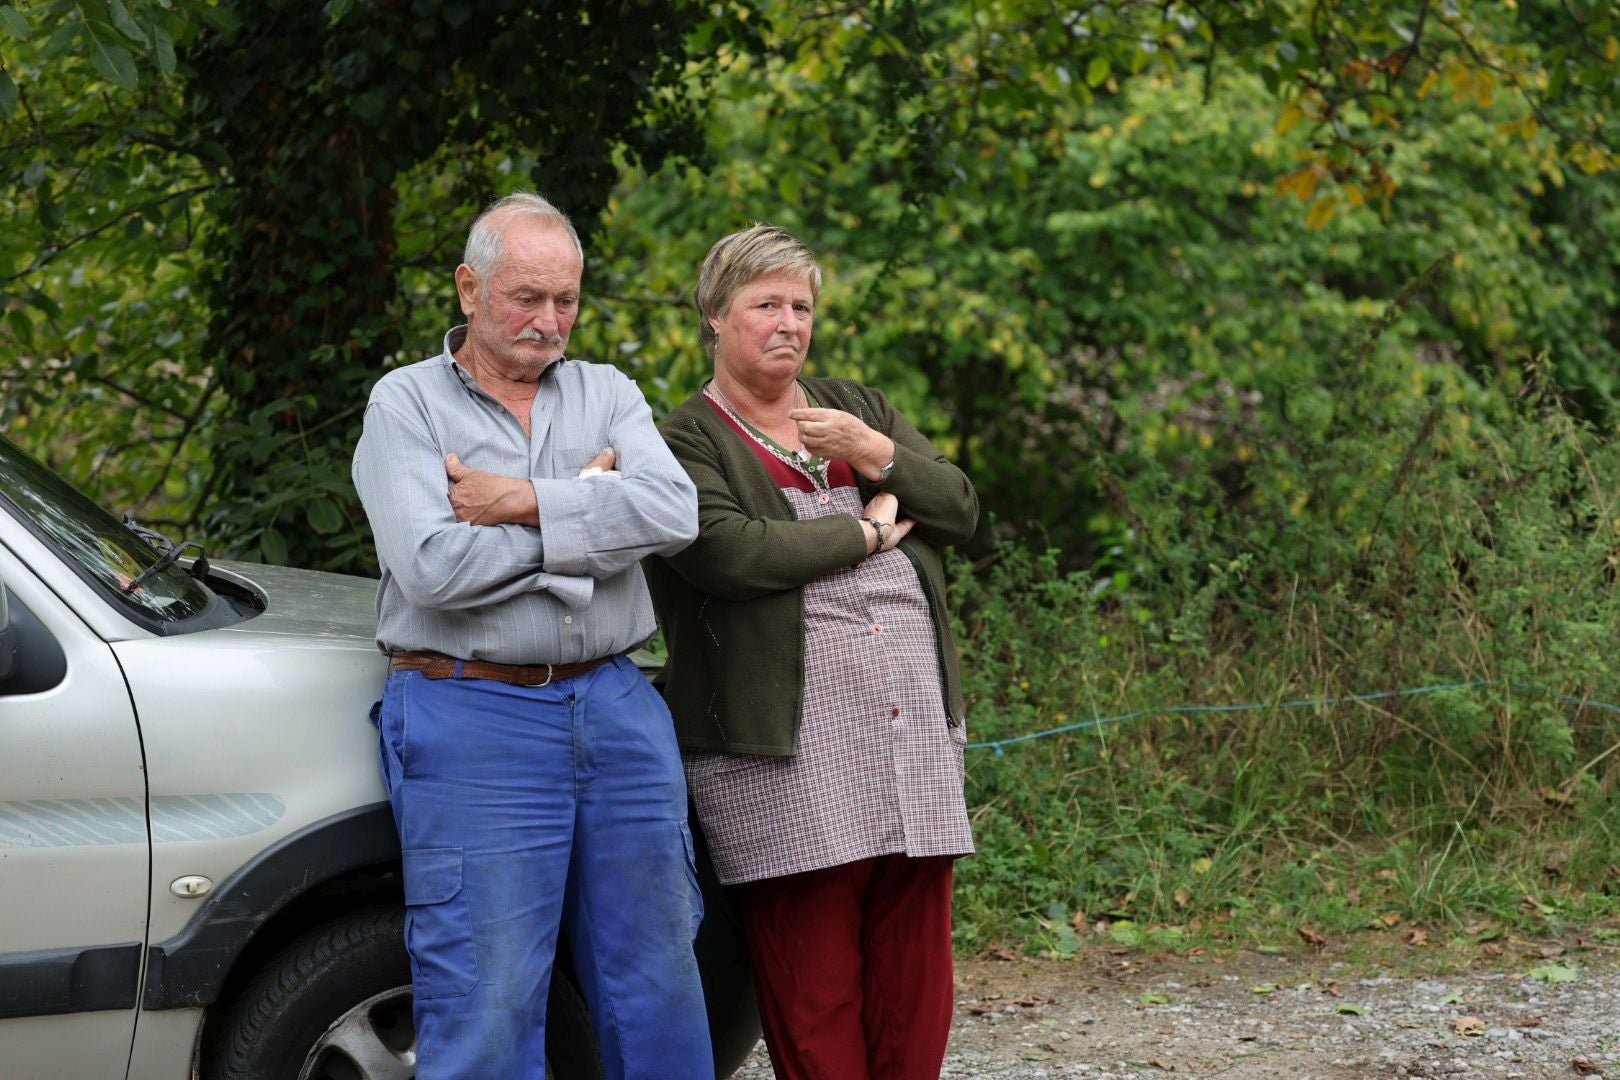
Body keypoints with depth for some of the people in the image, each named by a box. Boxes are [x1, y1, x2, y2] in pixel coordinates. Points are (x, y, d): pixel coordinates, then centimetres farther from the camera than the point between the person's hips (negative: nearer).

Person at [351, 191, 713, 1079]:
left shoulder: (606, 395, 13)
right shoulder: (406, 403, 1)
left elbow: (672, 511, -8)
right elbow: (431, 569, -15)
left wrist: (521, 501, -13)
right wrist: (585, 512, -7)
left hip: (616, 708, 4)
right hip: (471, 716, -4)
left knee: (656, 982, 9)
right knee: (484, 1008, -4)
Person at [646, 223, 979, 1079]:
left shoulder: (857, 407, 21)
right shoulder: (688, 441, 2)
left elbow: (960, 509, 13)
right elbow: (728, 553, -16)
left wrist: (876, 456, -5)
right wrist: (869, 531, -5)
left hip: (913, 734, 5)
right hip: (790, 755, -5)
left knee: (914, 975, 3)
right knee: (815, 998, -6)